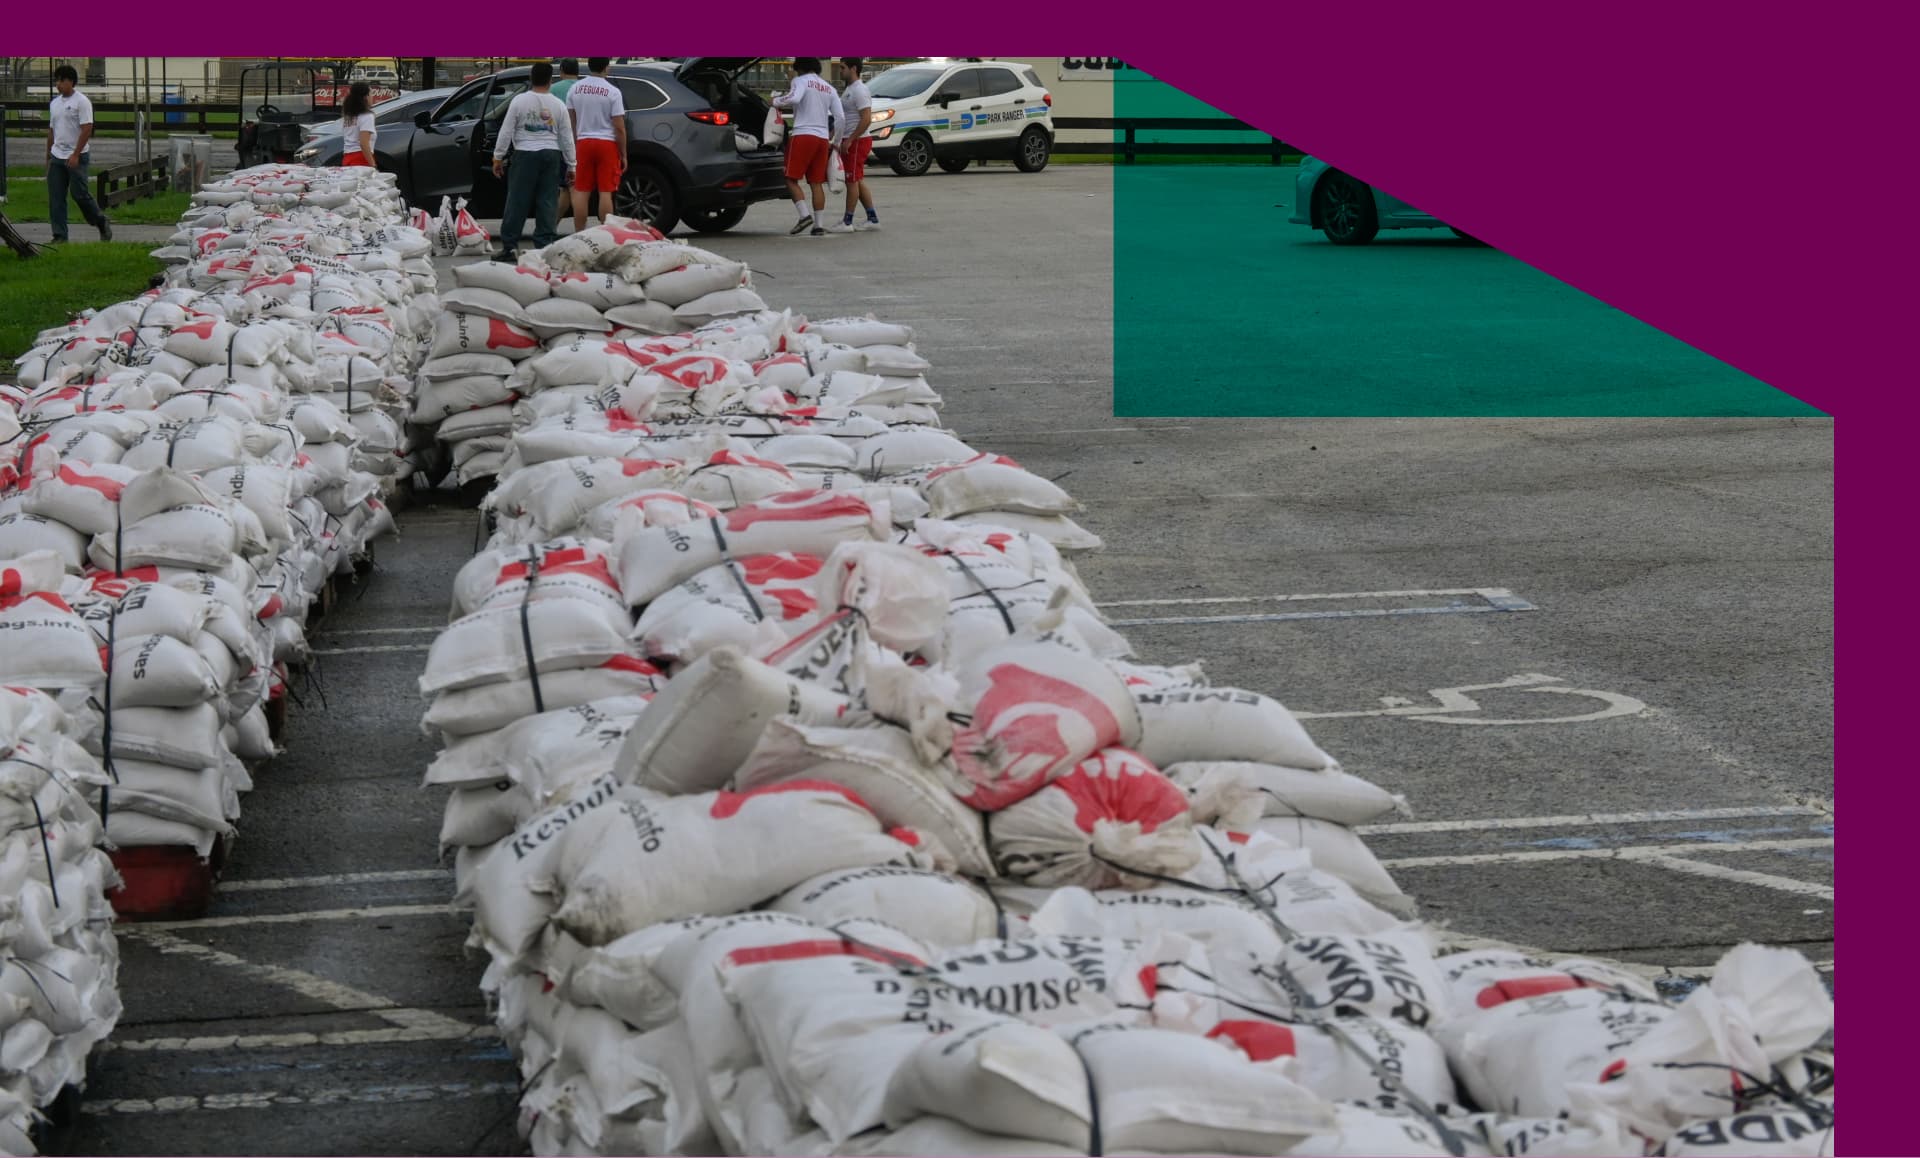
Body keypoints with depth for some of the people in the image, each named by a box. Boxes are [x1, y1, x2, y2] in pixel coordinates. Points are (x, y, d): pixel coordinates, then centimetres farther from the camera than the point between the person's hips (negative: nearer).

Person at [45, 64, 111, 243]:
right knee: (55, 198, 2)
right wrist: (48, 156, 18)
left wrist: (75, 155, -20)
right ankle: (60, 236, 5)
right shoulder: (54, 103, 14)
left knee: (79, 194, -8)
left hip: (76, 157, -7)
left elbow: (87, 129, -16)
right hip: (56, 157, 7)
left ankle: (102, 223, 13)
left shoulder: (81, 101, -9)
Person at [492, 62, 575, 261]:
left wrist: (498, 157, 5)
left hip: (525, 155, -2)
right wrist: (571, 165, 15)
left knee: (517, 201, 0)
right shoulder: (558, 105, 4)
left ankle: (509, 246, -1)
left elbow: (506, 131, -2)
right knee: (547, 201, 5)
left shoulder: (519, 101, -3)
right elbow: (567, 138, 8)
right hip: (551, 155, 2)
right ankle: (544, 245, 3)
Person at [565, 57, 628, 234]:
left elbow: (570, 122, 7)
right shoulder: (613, 92, -10)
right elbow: (619, 127, -10)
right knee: (605, 192, -2)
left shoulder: (575, 89, 2)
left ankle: (578, 235, 6)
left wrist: (573, 147, 17)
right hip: (607, 143, -3)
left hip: (584, 142, 3)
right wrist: (623, 155, -2)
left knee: (581, 192, 6)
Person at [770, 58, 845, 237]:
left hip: (803, 135, -6)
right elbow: (841, 118, 14)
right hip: (823, 138, 6)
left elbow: (794, 99, -22)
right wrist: (834, 141, 23)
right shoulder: (829, 89, 18)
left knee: (791, 179, 0)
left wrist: (776, 101, -5)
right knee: (817, 183, 7)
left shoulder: (801, 81, 0)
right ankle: (820, 225, 3)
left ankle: (804, 214, -16)